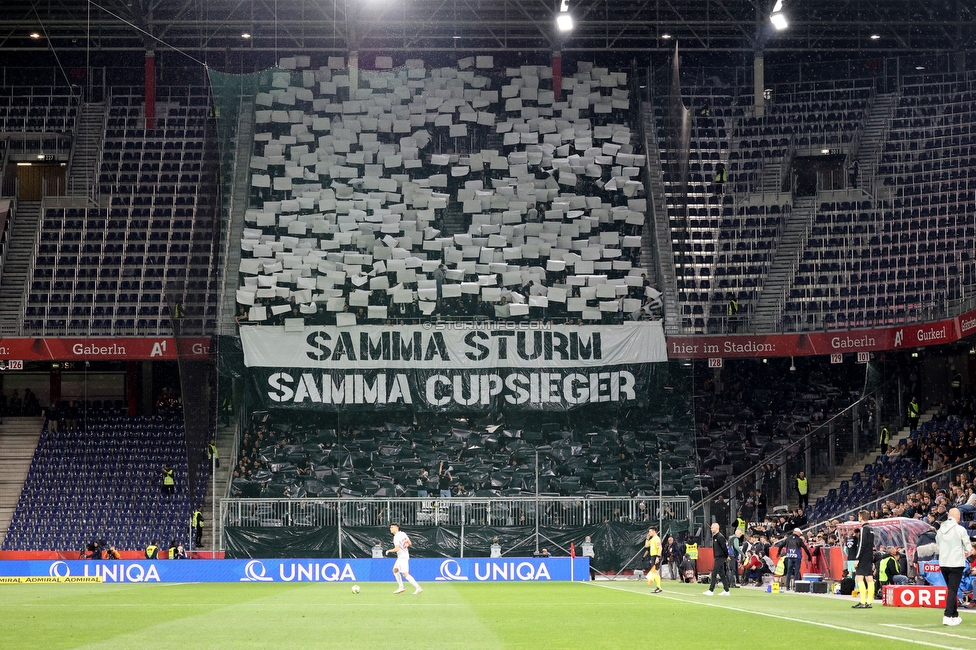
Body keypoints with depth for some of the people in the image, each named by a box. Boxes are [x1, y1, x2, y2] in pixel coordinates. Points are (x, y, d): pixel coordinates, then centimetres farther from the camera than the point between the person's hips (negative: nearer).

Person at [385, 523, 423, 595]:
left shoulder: (396, 537, -20)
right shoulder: (403, 534, 7)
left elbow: (397, 549, -25)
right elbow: (409, 543, 15)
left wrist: (389, 551, -8)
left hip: (402, 557, -10)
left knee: (405, 574, -12)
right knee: (395, 570, 22)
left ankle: (418, 588, -17)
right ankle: (401, 587, 24)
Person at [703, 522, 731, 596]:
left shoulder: (720, 537, -15)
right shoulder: (714, 537, 15)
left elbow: (724, 547, -17)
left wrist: (726, 556, -10)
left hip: (720, 558, -10)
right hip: (717, 557, 10)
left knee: (714, 573, -11)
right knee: (722, 574, 11)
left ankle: (711, 591, -12)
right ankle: (727, 591, 14)